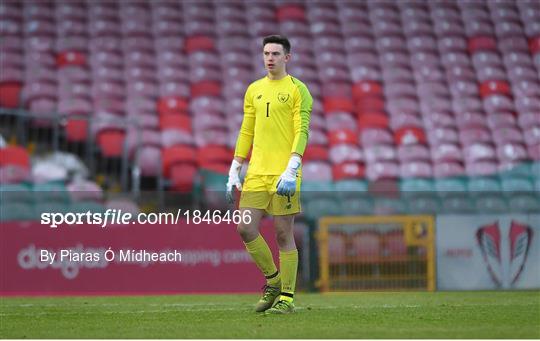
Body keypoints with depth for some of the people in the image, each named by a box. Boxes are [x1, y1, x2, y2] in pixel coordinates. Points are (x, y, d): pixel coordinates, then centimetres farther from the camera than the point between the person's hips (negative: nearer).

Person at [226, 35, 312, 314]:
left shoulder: (297, 89, -1)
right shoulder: (254, 90, 16)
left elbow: (302, 131, -8)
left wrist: (291, 170, -19)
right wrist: (234, 172, 13)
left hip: (283, 174, -5)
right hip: (256, 173, 5)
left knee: (283, 234, -3)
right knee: (245, 229, -2)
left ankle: (286, 298, 3)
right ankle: (273, 281, 17)